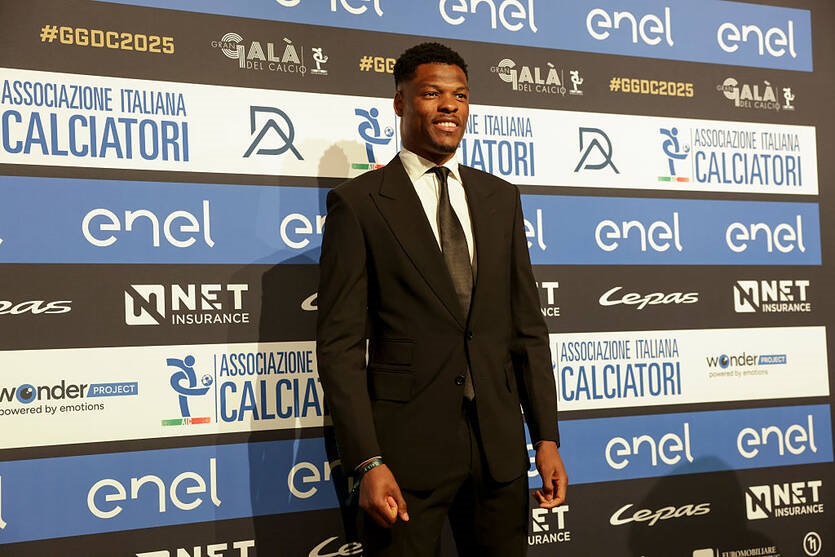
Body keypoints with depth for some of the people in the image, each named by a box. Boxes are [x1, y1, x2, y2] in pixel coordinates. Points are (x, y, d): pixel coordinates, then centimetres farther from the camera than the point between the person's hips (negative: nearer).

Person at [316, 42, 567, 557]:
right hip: (406, 442, -4)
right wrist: (368, 463, -14)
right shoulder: (358, 203, -3)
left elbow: (528, 324, 10)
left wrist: (547, 437, 4)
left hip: (500, 444, 4)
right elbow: (341, 344, -7)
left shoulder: (501, 198, 10)